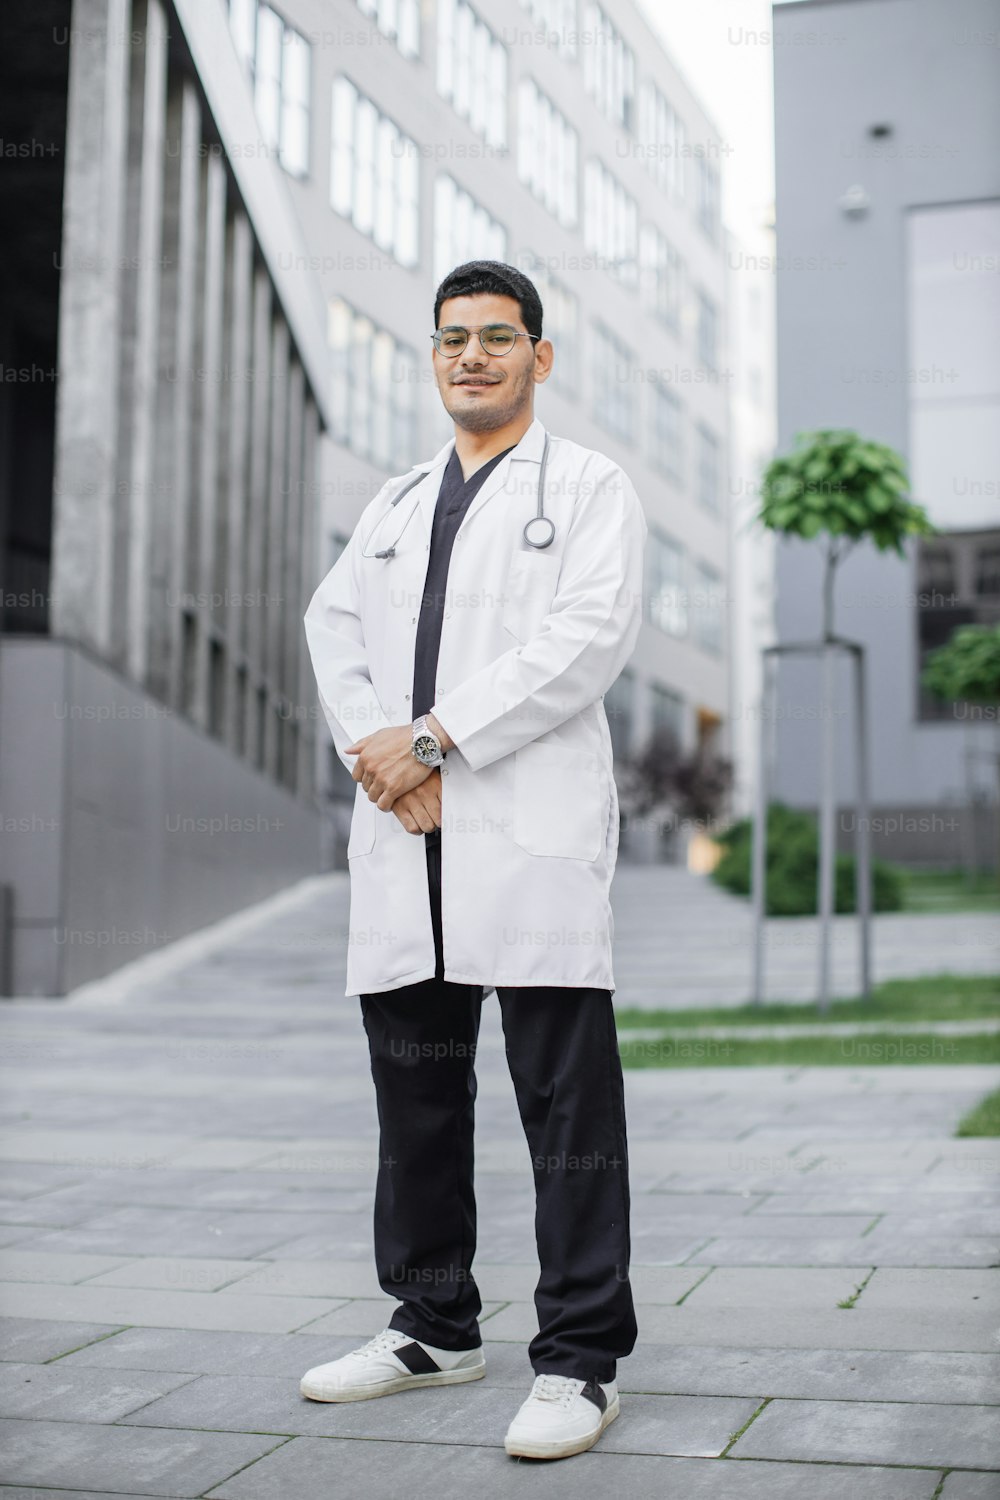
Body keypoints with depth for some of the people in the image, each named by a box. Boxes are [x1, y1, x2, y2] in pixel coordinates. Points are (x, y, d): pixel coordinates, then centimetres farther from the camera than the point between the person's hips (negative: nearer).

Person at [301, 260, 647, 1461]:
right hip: (403, 836, 6)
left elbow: (591, 635, -9)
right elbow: (334, 627, 13)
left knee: (567, 1099, -4)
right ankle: (434, 1327, 25)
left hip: (533, 826, -6)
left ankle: (580, 1360, 3)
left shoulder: (588, 487, 6)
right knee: (415, 1091, 11)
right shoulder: (395, 503, 24)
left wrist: (433, 740, -13)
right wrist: (374, 756, -7)